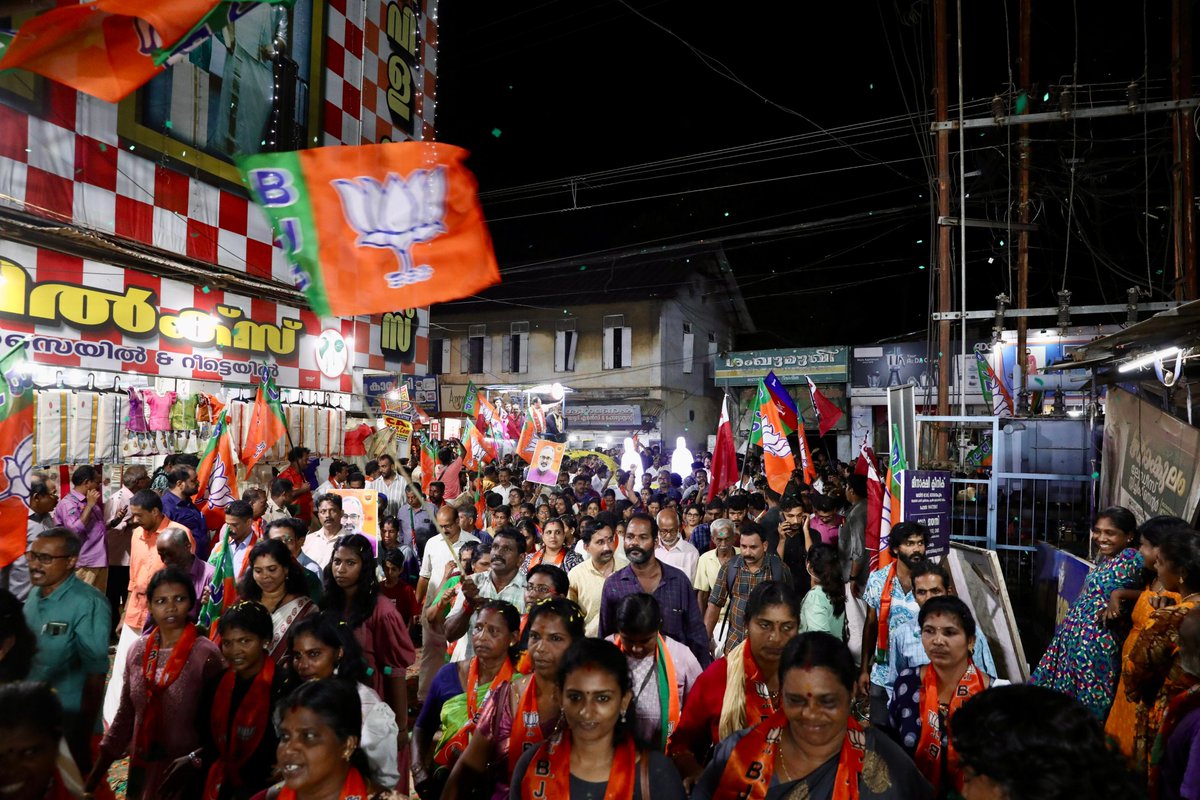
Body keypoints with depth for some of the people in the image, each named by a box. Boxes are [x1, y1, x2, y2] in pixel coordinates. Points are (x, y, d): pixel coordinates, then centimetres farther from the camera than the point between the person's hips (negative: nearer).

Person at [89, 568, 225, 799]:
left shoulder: (206, 654, -17)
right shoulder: (138, 650, -1)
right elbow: (126, 714, 9)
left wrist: (193, 760, -24)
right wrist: (96, 773, 10)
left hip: (186, 775, -5)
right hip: (141, 768, 5)